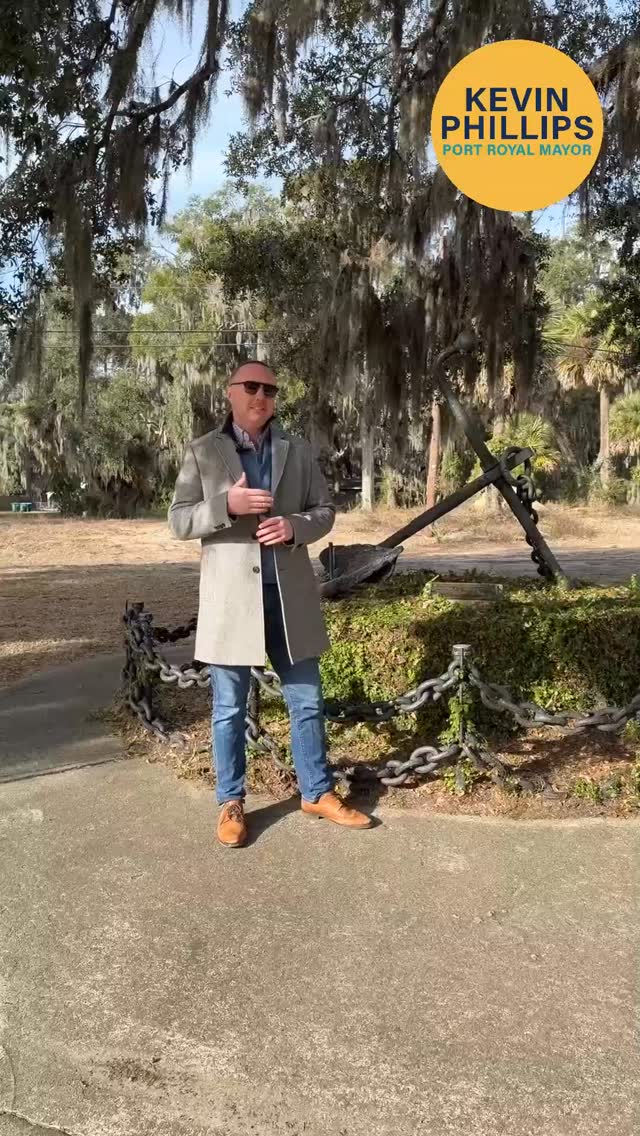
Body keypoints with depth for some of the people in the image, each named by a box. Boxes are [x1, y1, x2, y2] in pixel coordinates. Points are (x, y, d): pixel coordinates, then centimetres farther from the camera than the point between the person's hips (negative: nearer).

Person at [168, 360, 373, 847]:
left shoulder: (298, 451, 8)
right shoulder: (203, 451, 1)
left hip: (289, 592, 3)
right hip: (231, 595, -2)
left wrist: (295, 526, -12)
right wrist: (226, 505, -20)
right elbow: (178, 521, -2)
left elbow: (325, 510, 10)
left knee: (307, 700, 11)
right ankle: (231, 802, 23)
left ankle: (318, 793, 26)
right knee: (230, 707, 8)